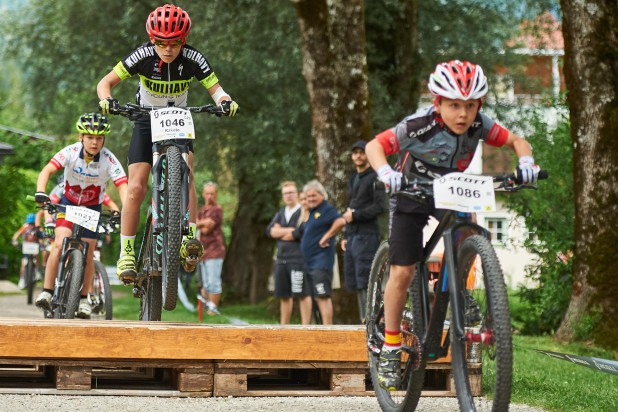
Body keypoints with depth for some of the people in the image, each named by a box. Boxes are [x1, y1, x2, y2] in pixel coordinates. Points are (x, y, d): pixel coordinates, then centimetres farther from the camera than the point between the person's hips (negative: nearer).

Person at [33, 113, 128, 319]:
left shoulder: (109, 160, -26)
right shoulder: (71, 152, -25)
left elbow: (123, 186, -32)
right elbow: (46, 171, -33)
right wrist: (40, 193, -51)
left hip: (92, 208, 0)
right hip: (68, 203, 0)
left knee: (87, 253, -1)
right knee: (60, 244, -18)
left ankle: (83, 299, 14)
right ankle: (46, 292, -11)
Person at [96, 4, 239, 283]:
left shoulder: (192, 58, -19)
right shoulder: (142, 56, -22)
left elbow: (215, 89, -18)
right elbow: (105, 82, -18)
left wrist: (226, 102, -41)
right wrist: (107, 100, -40)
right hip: (146, 123, 0)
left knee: (186, 173, -27)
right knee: (136, 188, -12)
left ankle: (190, 240, -30)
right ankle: (127, 254, -4)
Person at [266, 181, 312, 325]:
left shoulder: (303, 212, -3)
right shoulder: (280, 214, 19)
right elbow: (270, 231, 7)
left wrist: (280, 232, 0)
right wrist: (290, 230, -8)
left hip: (298, 258, -7)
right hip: (281, 258, 7)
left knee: (302, 294, -7)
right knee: (284, 295, 10)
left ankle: (306, 326, -7)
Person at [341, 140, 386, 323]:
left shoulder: (375, 177, -3)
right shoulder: (353, 179, 23)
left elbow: (379, 207, -13)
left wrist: (355, 215, -13)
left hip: (367, 235, -8)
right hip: (352, 236, 8)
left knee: (365, 281, -14)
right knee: (354, 282, 6)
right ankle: (364, 318, 10)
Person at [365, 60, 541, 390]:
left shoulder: (478, 125, -21)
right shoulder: (418, 127, -31)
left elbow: (515, 140, -13)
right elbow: (374, 145, -25)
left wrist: (526, 161, -35)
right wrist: (385, 172, -45)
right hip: (411, 195, -3)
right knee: (402, 272, -10)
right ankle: (390, 350, 3)